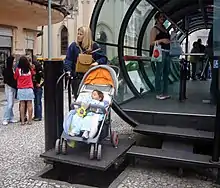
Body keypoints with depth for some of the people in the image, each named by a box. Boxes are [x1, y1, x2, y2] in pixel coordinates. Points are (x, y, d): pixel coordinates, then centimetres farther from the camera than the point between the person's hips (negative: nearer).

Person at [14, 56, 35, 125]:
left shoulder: (18, 69, -6)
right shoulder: (30, 69, -2)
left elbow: (15, 78, 5)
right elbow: (33, 74, 18)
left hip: (21, 89, 0)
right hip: (29, 89, 1)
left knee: (22, 105, 3)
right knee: (29, 104, 4)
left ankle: (22, 121, 6)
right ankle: (30, 120, 8)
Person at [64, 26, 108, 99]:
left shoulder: (94, 46, 5)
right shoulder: (73, 46, 6)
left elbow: (104, 58, 7)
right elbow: (68, 60, 0)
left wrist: (97, 62, -11)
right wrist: (68, 70, -16)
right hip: (77, 77, 0)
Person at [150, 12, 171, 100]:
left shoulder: (165, 29, 22)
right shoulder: (154, 29, 1)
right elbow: (152, 42, -7)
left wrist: (170, 40, 12)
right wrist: (161, 40, -18)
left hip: (167, 52, 8)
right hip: (160, 52, -8)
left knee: (166, 73, 8)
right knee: (159, 73, -9)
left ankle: (165, 93, 14)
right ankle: (158, 93, -5)